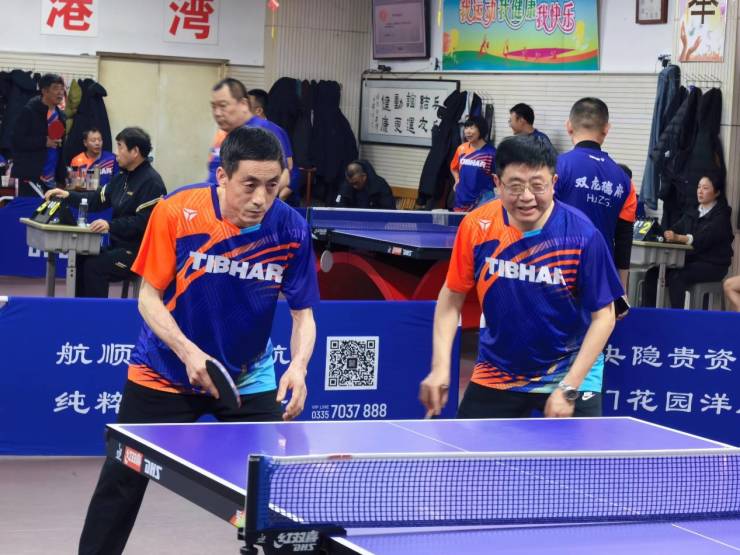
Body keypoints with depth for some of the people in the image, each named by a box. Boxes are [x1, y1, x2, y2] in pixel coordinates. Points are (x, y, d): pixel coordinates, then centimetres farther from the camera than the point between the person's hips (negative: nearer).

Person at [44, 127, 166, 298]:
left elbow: (144, 222, -24)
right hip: (119, 245, 9)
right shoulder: (123, 177, 14)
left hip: (139, 251, -9)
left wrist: (111, 226, -30)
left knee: (94, 267, -20)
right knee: (80, 259, -1)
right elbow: (98, 200, 17)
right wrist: (68, 195, 6)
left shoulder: (151, 181, -17)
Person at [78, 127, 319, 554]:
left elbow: (303, 312, -8)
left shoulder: (291, 230, -17)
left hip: (248, 380, 1)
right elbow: (150, 297, -12)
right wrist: (188, 351, -28)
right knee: (123, 481, 5)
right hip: (166, 371, -1)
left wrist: (298, 367, -28)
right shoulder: (176, 213, -20)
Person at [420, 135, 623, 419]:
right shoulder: (477, 226, -13)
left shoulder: (581, 235, -20)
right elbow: (452, 296, 0)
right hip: (496, 374, 2)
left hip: (570, 372, -2)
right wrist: (440, 366, -11)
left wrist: (568, 389, -19)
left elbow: (603, 316, -13)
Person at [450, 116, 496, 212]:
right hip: (462, 199, 5)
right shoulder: (461, 149, 4)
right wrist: (457, 180, 9)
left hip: (482, 199, -5)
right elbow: (454, 168, 22)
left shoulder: (491, 152, -10)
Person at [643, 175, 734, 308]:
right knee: (653, 273, -14)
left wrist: (678, 238, -35)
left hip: (712, 265, -7)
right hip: (690, 260, 7)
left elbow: (704, 239, -21)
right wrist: (664, 233, -16)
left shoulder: (720, 215, -5)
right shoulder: (693, 214, 19)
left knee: (676, 277, -32)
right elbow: (675, 230, 7)